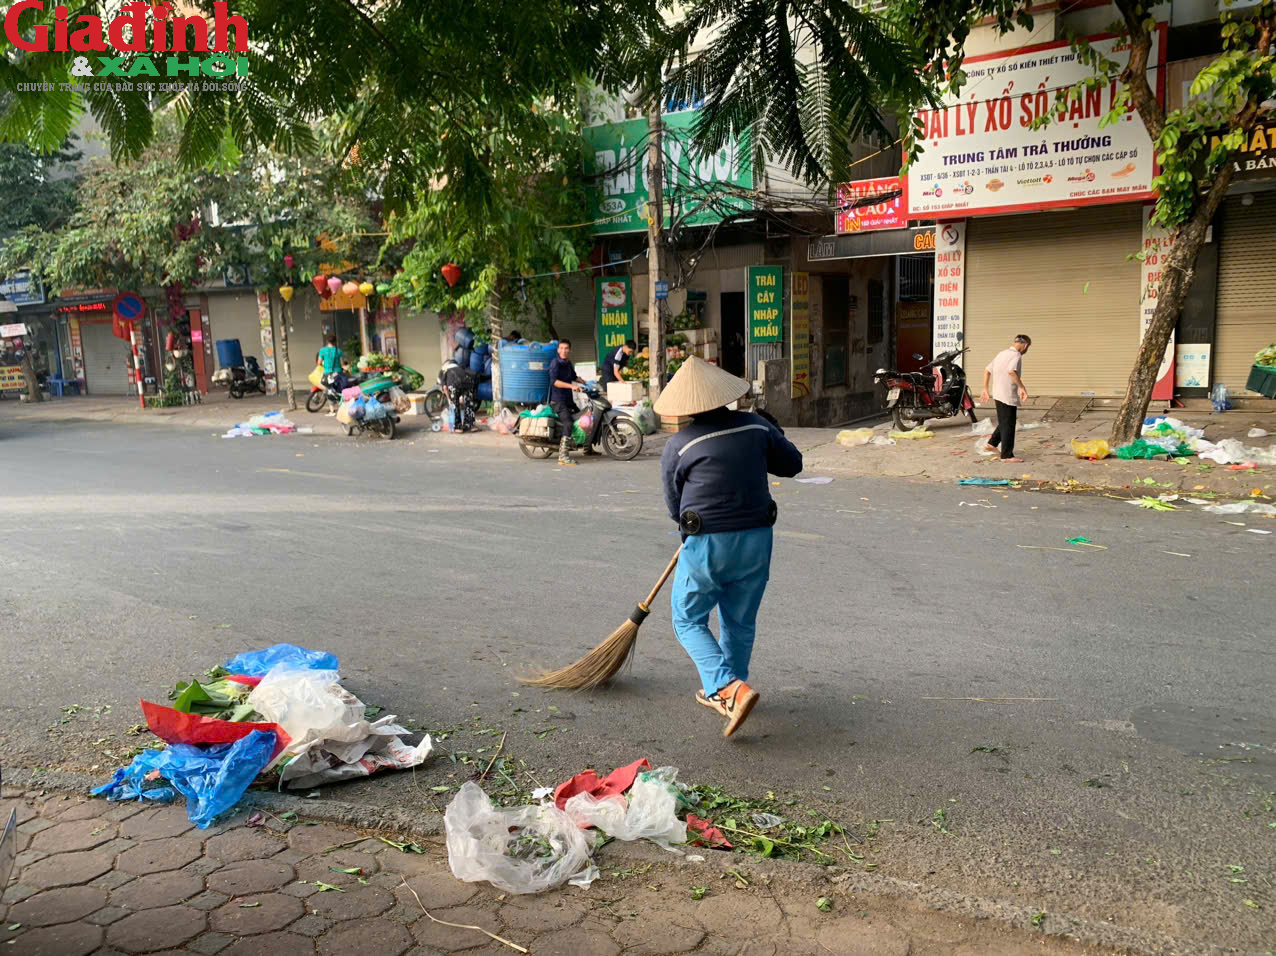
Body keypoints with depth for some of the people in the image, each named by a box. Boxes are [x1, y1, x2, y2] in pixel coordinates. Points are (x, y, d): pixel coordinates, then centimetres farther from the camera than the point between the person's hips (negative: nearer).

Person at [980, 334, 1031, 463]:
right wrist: (1022, 387, -24)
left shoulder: (1001, 354, 13)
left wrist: (985, 389, 21)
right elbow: (1011, 371, -30)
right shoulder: (1016, 355, -12)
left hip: (998, 394, 8)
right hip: (1009, 395, -8)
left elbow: (987, 370, 16)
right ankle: (1007, 455, 3)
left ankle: (991, 444, 22)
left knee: (1004, 422, 22)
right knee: (1008, 425, -2)